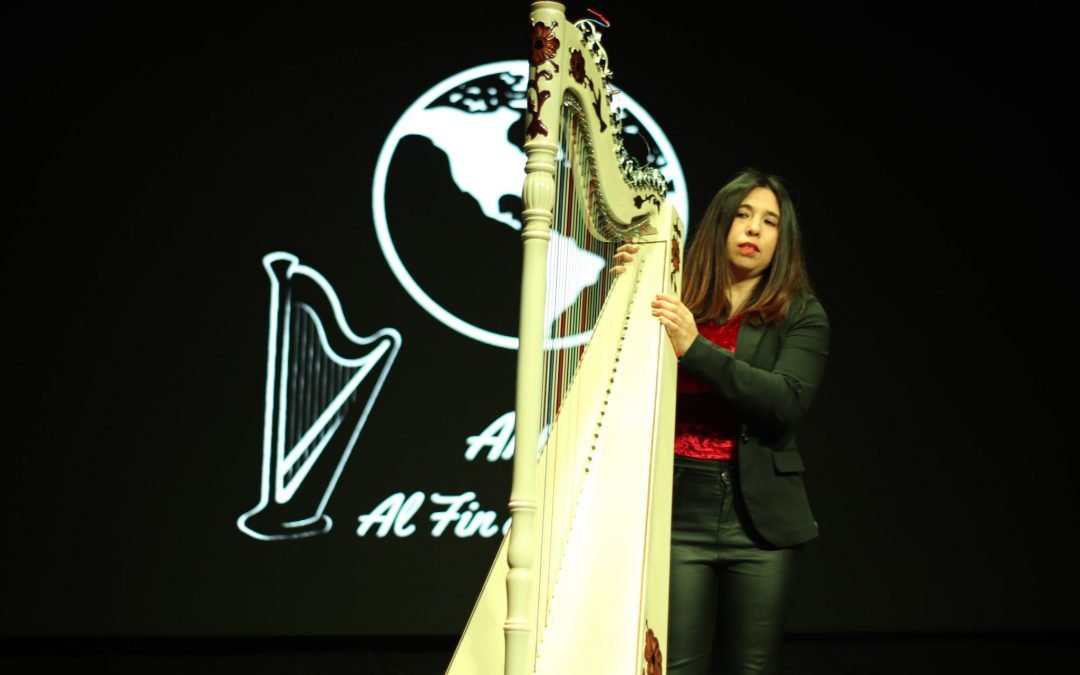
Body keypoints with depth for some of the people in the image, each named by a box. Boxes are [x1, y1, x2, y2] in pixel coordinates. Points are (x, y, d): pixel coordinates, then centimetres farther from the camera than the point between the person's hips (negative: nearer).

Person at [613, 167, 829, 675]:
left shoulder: (801, 316, 6)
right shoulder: (674, 304, 9)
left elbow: (788, 400, -10)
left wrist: (695, 348, -18)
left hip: (759, 518, 0)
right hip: (678, 508, 0)